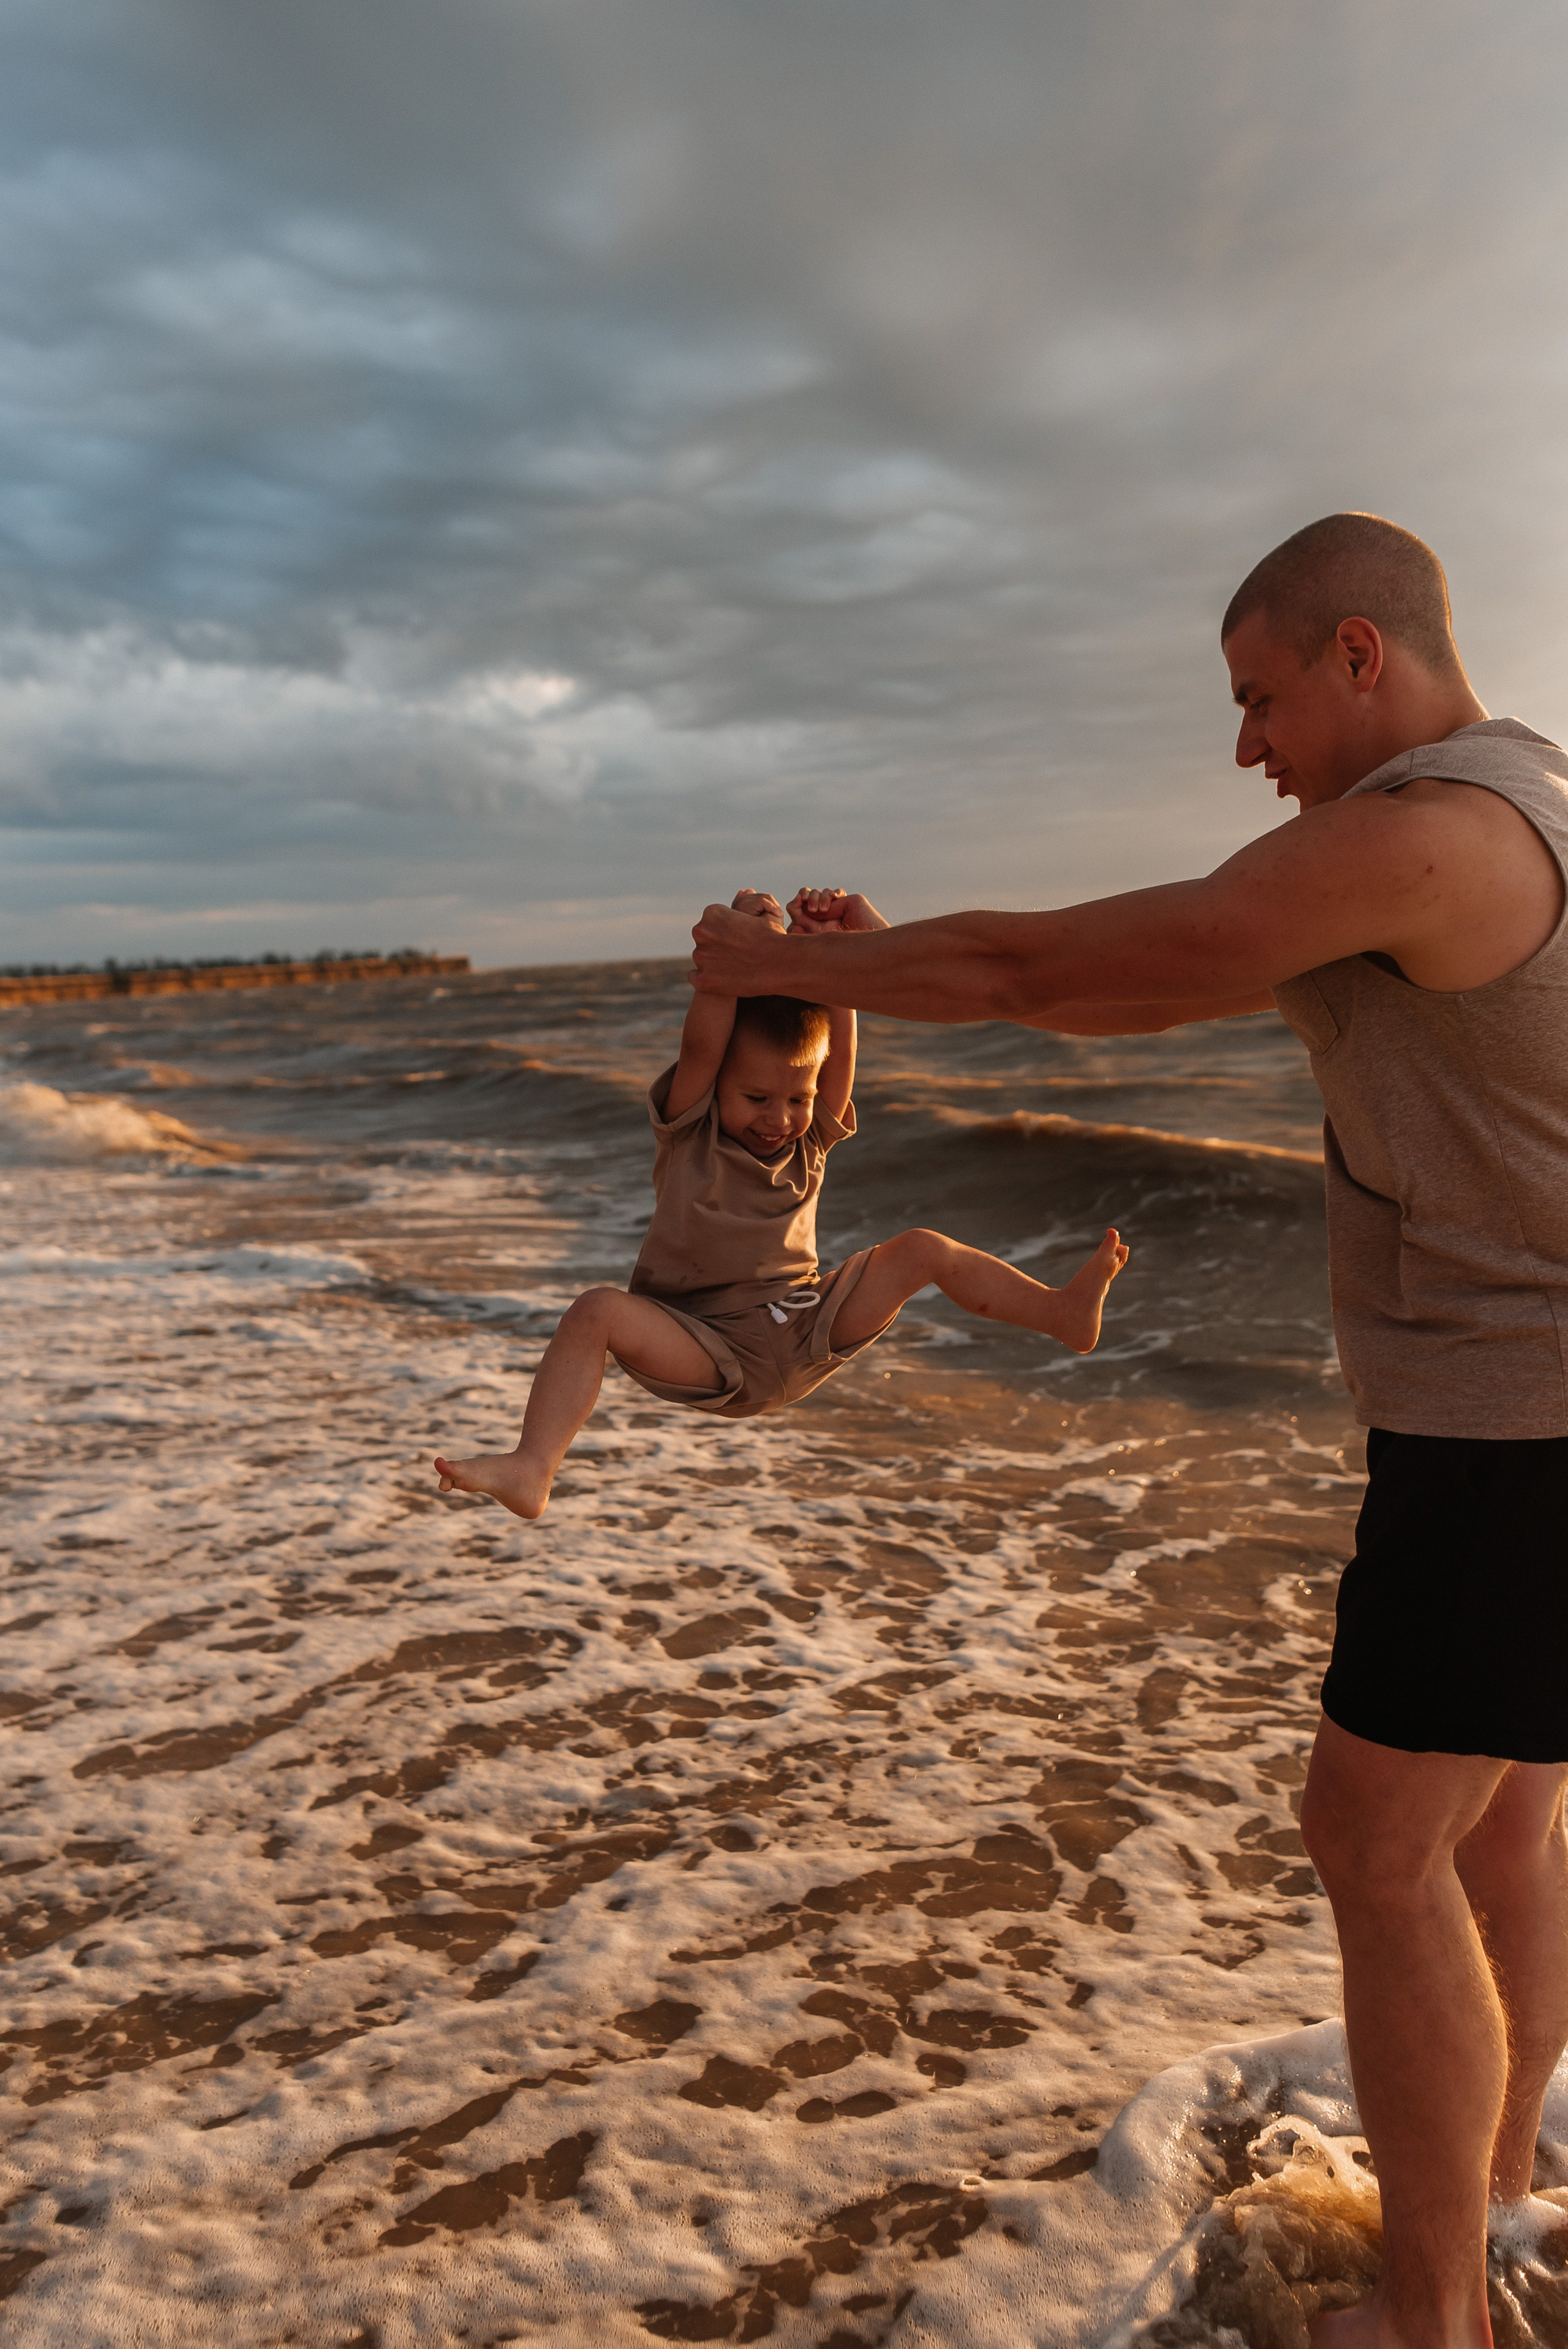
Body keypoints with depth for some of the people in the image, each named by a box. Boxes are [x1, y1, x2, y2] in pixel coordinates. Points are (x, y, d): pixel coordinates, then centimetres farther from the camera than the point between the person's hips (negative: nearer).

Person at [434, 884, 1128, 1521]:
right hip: (706, 1348, -4)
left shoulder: (812, 1138, 5)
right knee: (597, 1312, -32)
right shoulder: (688, 1131, -3)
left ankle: (1066, 1314, -2)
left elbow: (839, 1041, -9)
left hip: (807, 1335, 4)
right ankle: (531, 1469, -42)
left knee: (925, 1250, -4)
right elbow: (700, 1044, -22)